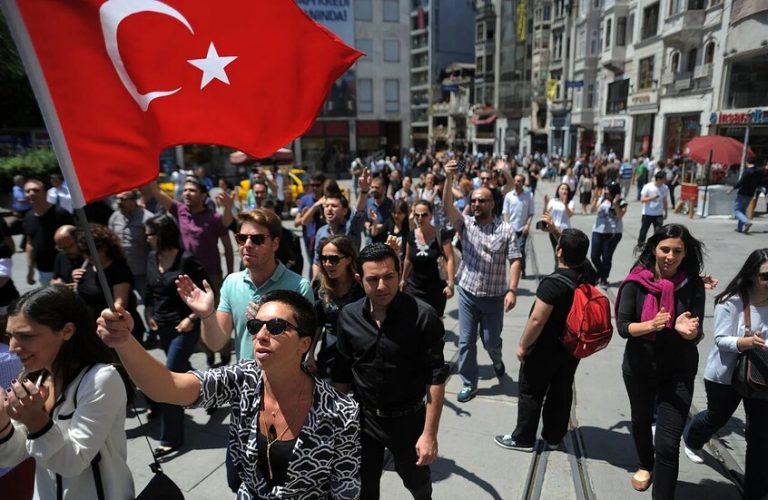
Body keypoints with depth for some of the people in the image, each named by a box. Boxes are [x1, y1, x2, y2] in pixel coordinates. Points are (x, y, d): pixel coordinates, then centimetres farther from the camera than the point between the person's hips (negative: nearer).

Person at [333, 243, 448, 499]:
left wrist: (430, 433, -17)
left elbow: (435, 378, -16)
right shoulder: (348, 316, -9)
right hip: (362, 418, 2)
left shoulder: (422, 316, -20)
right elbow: (342, 374, 2)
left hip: (408, 418, -2)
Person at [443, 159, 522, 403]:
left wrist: (512, 290, -19)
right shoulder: (465, 224, -2)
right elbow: (448, 207, -18)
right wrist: (449, 179, -32)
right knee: (466, 341, 6)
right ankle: (469, 384, 23)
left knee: (491, 340, 12)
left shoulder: (506, 230, -6)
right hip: (467, 293, 2)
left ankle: (497, 360, 47)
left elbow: (514, 261, -8)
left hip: (494, 296, -1)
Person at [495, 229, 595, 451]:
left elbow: (537, 320, -27)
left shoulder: (553, 283, -31)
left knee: (531, 393, 10)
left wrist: (522, 346, -14)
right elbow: (576, 254, 15)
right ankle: (553, 437, 34)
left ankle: (523, 438, 24)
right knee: (562, 391, 19)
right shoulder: (588, 272, -8)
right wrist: (558, 231, 14)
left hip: (545, 349, -7)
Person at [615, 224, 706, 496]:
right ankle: (645, 466, 55)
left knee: (668, 444, -5)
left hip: (679, 372, -1)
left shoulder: (693, 285, -12)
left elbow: (697, 334, -12)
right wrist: (650, 325, -35)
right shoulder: (636, 282, -15)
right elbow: (623, 326, -16)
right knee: (641, 421, 25)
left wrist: (688, 330, -35)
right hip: (639, 367, 1)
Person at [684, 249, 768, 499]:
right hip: (726, 375, -3)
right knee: (717, 417, 21)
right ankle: (692, 440, 55)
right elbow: (721, 340, -19)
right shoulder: (732, 302, -20)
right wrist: (748, 342, -37)